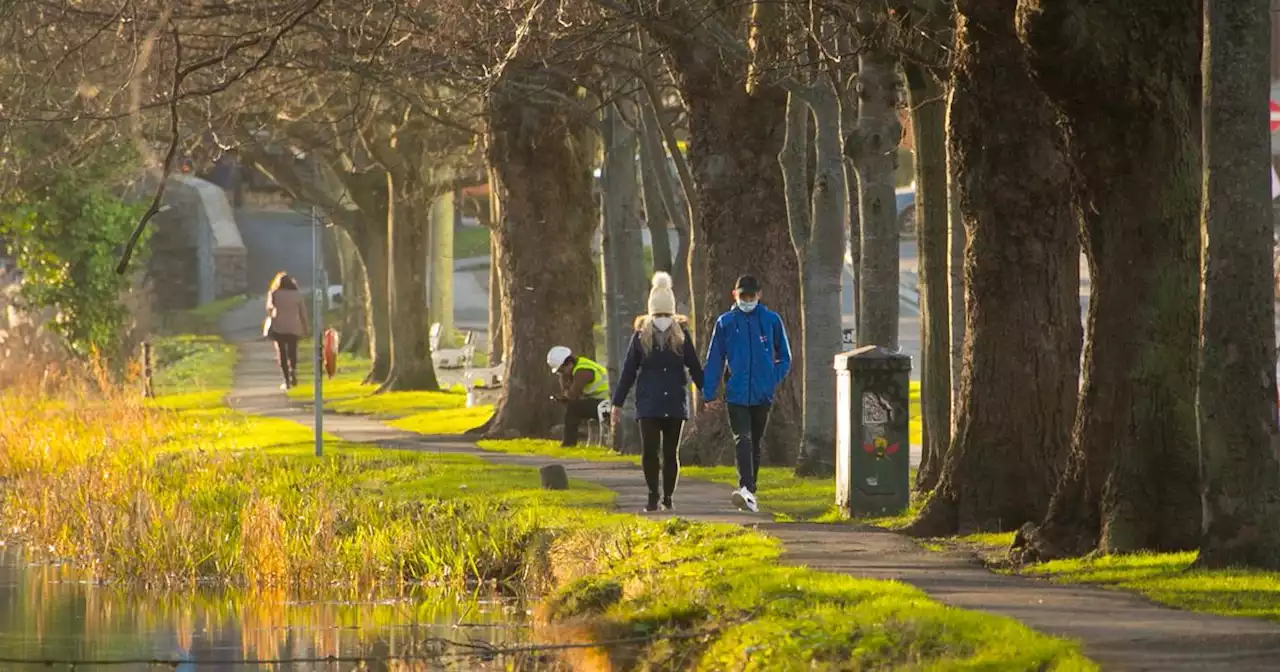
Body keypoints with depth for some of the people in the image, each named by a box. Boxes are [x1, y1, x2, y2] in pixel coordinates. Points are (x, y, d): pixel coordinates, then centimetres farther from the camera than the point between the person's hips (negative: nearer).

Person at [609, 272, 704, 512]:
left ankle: (667, 499, 15)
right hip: (649, 404, -1)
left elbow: (695, 368, 10)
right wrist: (617, 403, 6)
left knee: (671, 453, 5)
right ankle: (653, 496, 0)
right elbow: (628, 372, 6)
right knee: (649, 450, -11)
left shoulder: (682, 335, 3)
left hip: (675, 403, 1)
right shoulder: (641, 336, 2)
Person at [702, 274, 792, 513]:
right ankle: (746, 490, -30)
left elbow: (784, 357, 14)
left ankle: (750, 492, 20)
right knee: (743, 441, -16)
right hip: (736, 395, -2)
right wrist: (709, 394, 1)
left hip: (763, 395, 2)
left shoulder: (771, 320, 4)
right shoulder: (725, 323, 3)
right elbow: (714, 360, 6)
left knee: (755, 445, 11)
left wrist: (774, 379, 1)